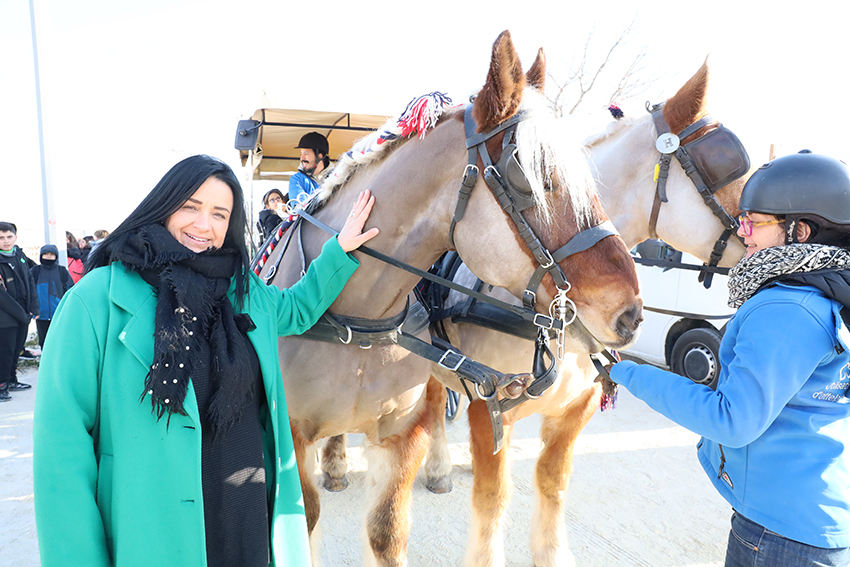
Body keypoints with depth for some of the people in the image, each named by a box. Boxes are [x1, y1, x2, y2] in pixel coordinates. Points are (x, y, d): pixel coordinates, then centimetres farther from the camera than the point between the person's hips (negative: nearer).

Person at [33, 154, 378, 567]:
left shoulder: (245, 292, 2)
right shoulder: (97, 298, -12)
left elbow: (298, 309, 23)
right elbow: (62, 438, -12)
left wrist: (340, 252, 12)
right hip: (150, 530, -4)